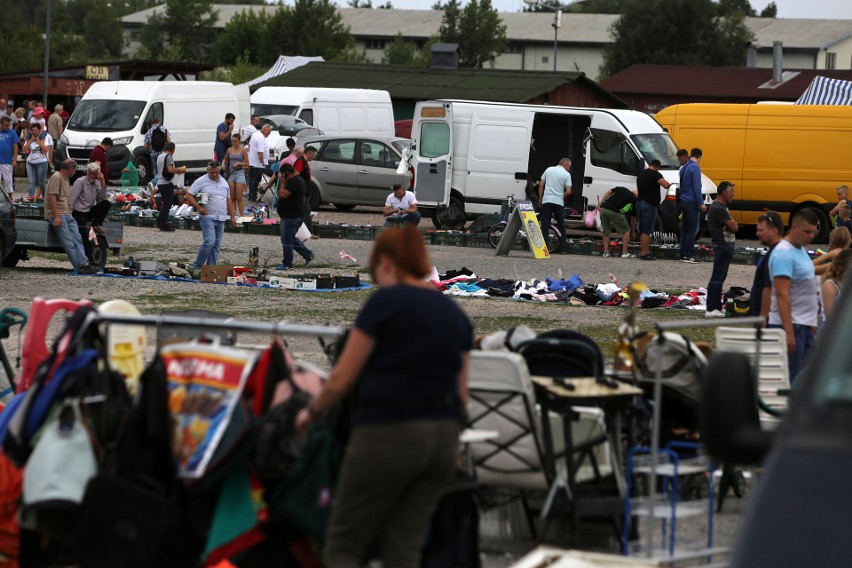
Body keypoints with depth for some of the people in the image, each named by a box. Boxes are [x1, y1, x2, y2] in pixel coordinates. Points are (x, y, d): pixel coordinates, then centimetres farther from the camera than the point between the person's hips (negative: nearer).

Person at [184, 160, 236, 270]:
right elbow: (189, 196, -5)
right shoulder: (201, 181, -3)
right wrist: (198, 207, -18)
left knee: (216, 246, 4)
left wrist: (232, 217, 18)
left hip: (221, 219, 6)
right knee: (209, 242, -18)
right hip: (208, 217, -6)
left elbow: (228, 200, 22)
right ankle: (197, 266, -7)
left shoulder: (224, 183, 15)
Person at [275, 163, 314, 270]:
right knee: (291, 239, 18)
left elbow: (283, 194, -27)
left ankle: (287, 264, 3)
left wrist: (283, 183, -15)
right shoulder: (298, 180, 16)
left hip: (292, 217, -11)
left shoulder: (294, 182, -19)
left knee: (287, 240, -3)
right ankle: (308, 255, 21)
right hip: (291, 216, 11)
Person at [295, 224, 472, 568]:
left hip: (387, 435, -6)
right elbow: (462, 394, 15)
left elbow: (342, 379, -4)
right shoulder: (454, 313, 13)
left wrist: (312, 411, 14)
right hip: (442, 440, 6)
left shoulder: (386, 302, -6)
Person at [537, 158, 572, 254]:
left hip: (546, 200, 2)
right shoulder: (566, 174, 1)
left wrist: (540, 198, 16)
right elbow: (568, 191, -6)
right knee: (561, 226, 7)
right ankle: (562, 249, 5)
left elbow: (541, 185, 9)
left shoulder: (549, 170, 10)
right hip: (559, 202, -2)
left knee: (545, 225, 1)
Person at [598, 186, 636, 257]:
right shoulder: (633, 199, 16)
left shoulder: (620, 188, 26)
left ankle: (606, 251, 17)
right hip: (614, 211, -4)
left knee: (606, 231, 22)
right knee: (626, 231, 13)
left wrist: (602, 202, 12)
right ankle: (624, 253, 9)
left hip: (603, 208, 4)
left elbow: (609, 192, 9)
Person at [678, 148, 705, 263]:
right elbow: (697, 187, -18)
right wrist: (701, 203, -15)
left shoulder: (684, 168, 13)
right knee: (692, 229, -5)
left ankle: (683, 255, 11)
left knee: (685, 229, 11)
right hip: (691, 202, -8)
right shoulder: (695, 168, -13)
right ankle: (688, 255, -7)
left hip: (683, 201, 8)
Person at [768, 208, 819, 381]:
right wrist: (789, 332, -27)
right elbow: (782, 295, -22)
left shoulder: (801, 250, 16)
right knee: (790, 379, -8)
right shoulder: (783, 254, -15)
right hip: (791, 326, -10)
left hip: (805, 327, 10)